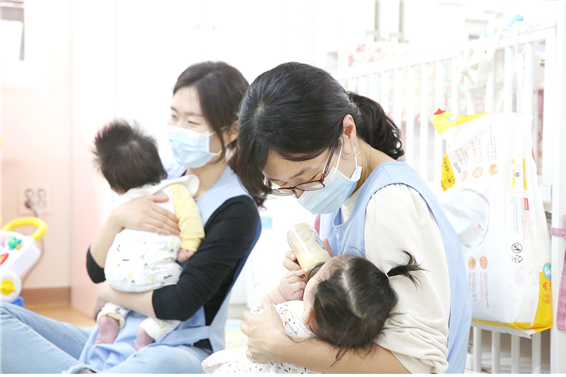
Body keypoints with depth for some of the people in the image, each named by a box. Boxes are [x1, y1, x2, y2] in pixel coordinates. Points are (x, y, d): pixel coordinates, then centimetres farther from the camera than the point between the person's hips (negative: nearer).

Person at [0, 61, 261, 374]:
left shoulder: (237, 210, -8)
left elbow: (180, 305, -16)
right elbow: (96, 270, 10)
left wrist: (111, 293, 0)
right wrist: (117, 219, -9)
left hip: (178, 348, -7)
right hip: (115, 338, 7)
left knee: (167, 365, -43)